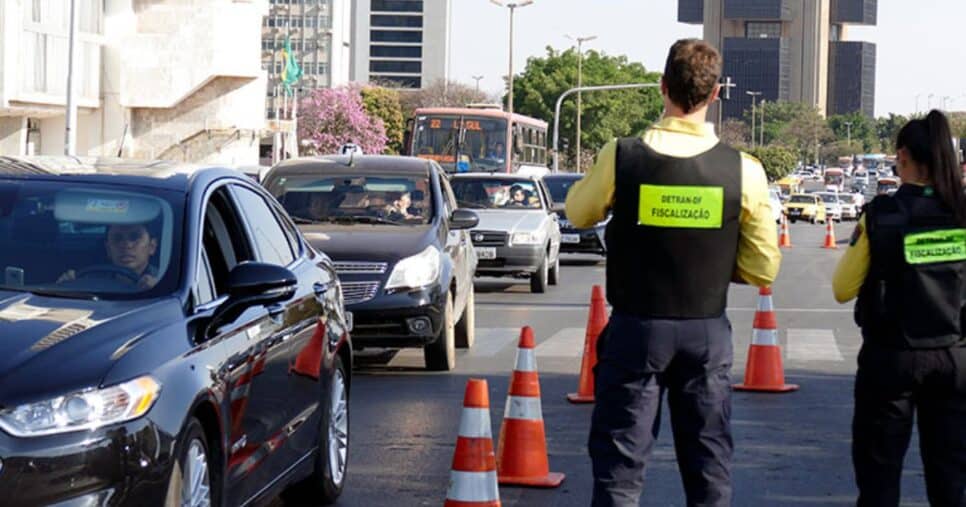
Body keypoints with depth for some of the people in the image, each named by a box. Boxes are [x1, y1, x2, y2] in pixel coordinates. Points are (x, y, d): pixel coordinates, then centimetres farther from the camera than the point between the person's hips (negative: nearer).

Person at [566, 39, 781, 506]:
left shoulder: (620, 157, -12)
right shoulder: (743, 171, -9)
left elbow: (578, 214, 9)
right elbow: (763, 270, -2)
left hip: (637, 329, -1)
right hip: (707, 333, 1)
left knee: (619, 466, 5)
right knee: (710, 467, 12)